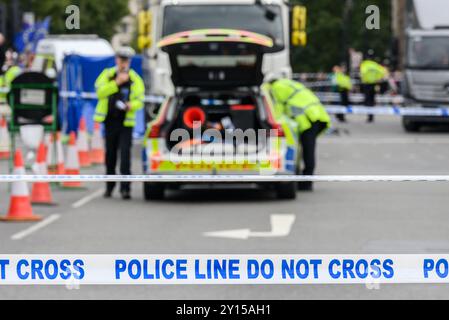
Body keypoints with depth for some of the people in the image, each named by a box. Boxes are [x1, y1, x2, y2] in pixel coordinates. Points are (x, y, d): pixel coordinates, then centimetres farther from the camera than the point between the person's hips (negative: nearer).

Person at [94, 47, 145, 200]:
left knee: (125, 154, -12)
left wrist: (131, 105, -24)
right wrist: (116, 83, -21)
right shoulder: (107, 75, 4)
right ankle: (109, 186, 24)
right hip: (110, 120, 2)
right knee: (110, 154, 10)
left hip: (126, 122, -2)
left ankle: (125, 188, -13)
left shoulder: (135, 79, 1)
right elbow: (100, 92, -11)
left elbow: (140, 100, -2)